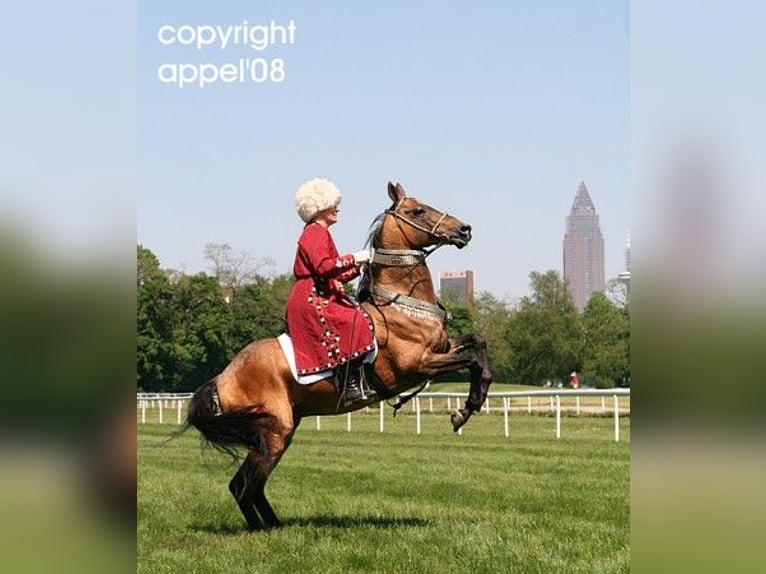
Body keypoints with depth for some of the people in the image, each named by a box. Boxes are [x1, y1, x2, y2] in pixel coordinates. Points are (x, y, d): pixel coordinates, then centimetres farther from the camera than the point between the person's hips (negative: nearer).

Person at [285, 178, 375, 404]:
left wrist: (358, 267, 15)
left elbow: (334, 276, 25)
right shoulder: (315, 233, -7)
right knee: (353, 323, -25)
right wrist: (353, 258, -17)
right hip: (311, 300, -11)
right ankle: (351, 383, -31)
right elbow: (323, 267, -23)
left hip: (323, 298, 11)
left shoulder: (319, 234, 25)